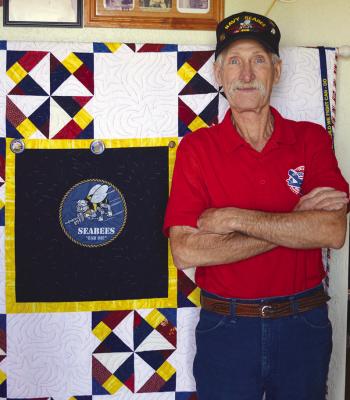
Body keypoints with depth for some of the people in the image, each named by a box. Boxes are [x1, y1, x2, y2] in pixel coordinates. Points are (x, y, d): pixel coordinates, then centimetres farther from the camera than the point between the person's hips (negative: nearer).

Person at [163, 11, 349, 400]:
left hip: (303, 324, 2)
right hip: (226, 328, -1)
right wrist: (294, 222, -15)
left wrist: (233, 218, -18)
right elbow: (185, 252, -16)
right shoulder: (196, 147, -5)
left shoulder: (312, 138, -1)